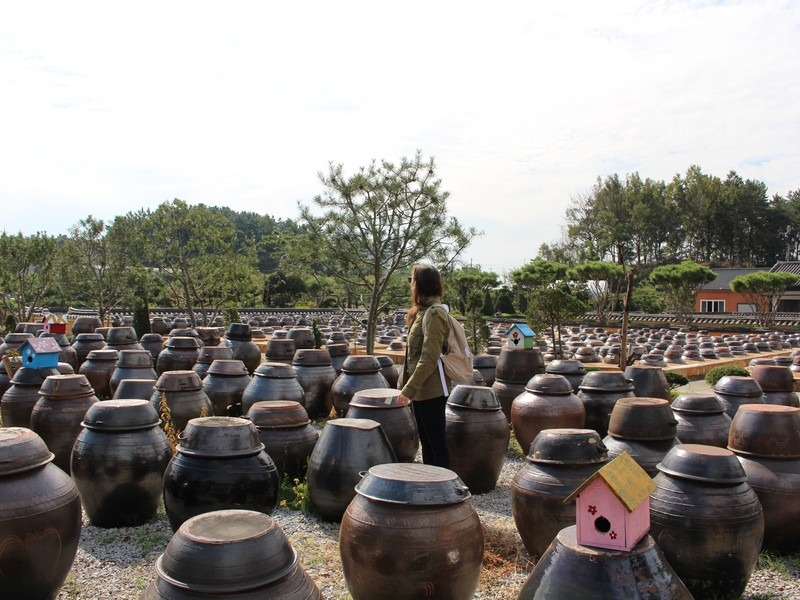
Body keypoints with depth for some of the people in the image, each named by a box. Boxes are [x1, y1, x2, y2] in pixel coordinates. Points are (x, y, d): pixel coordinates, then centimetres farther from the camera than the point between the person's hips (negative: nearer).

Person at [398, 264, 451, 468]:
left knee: (437, 443, -1)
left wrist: (409, 388, -21)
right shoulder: (423, 312, 13)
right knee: (427, 442, 17)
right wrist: (410, 387, 16)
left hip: (430, 391, -10)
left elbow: (429, 358, -23)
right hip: (421, 390, 10)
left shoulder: (434, 313, -16)